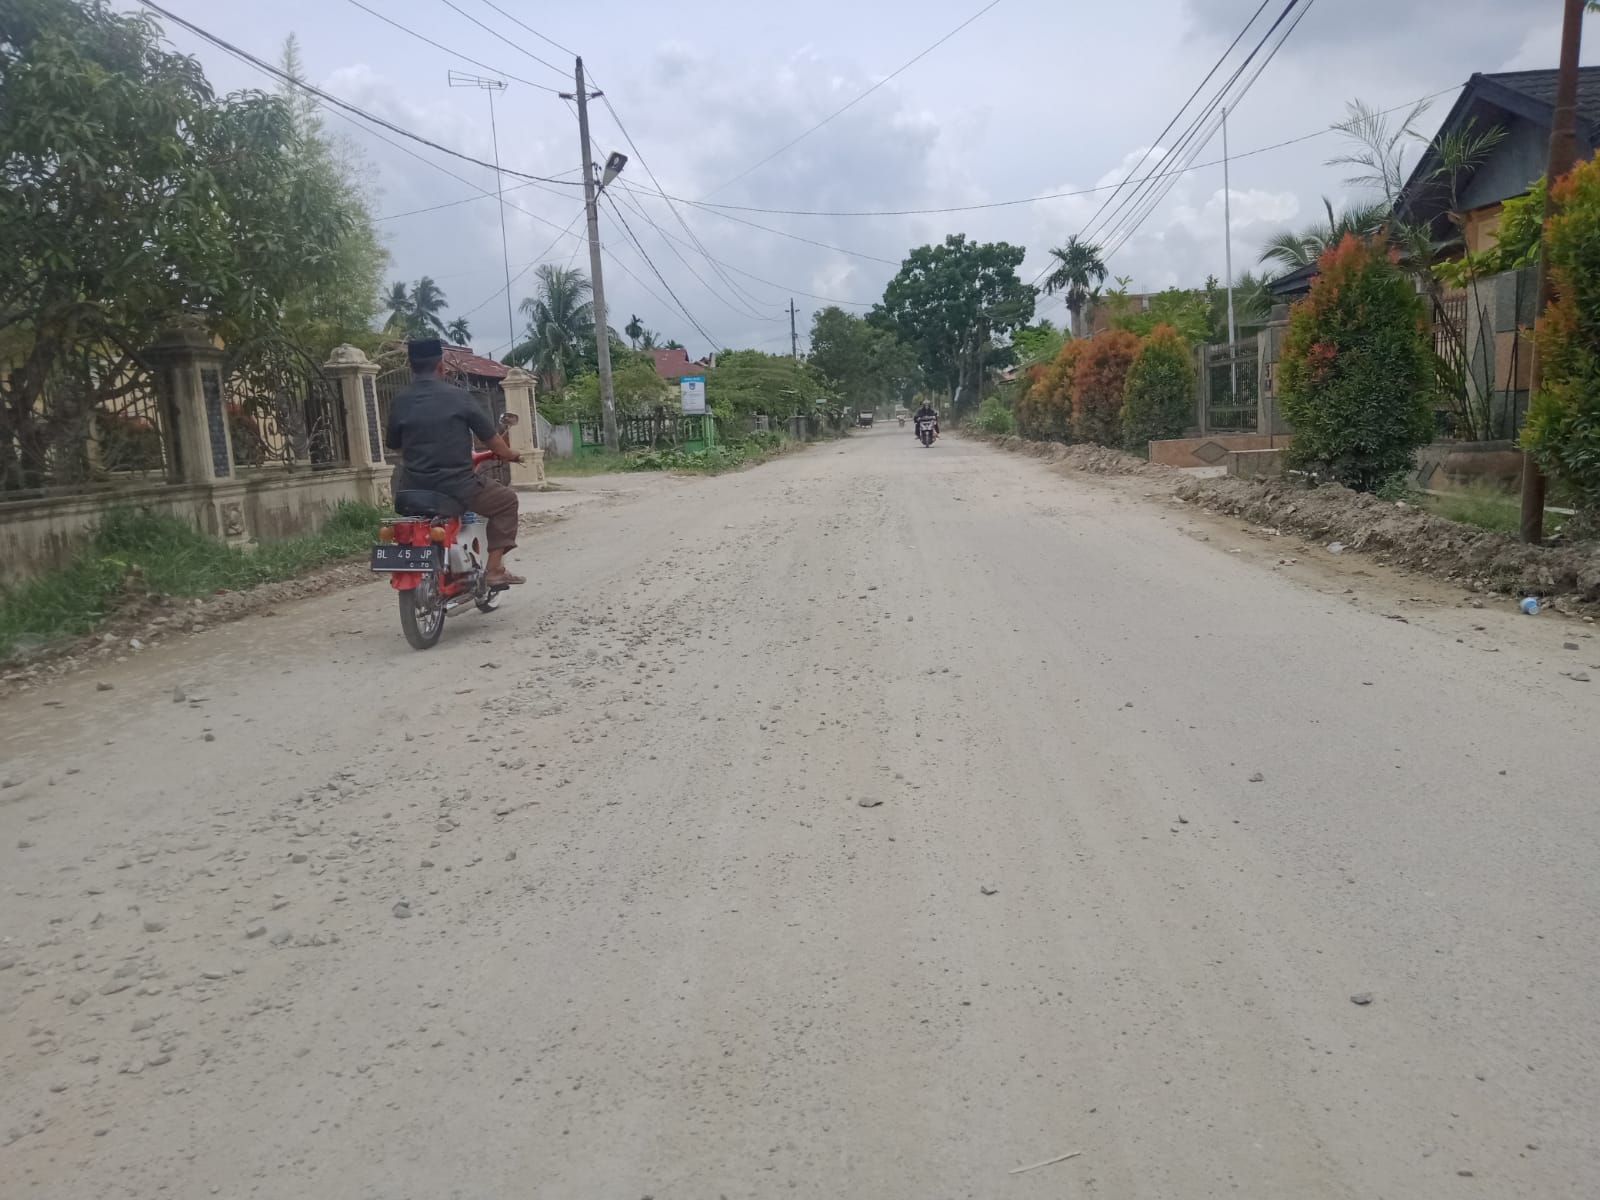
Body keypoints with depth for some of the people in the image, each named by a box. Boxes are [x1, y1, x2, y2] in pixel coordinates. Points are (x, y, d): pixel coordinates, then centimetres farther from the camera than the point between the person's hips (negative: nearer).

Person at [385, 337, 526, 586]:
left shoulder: (400, 401, 2)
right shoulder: (458, 396, -6)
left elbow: (393, 444, 15)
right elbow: (489, 436, 0)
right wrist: (509, 454, 20)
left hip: (415, 489, 4)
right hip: (456, 487, -4)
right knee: (506, 500, 17)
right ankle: (495, 568, 4)